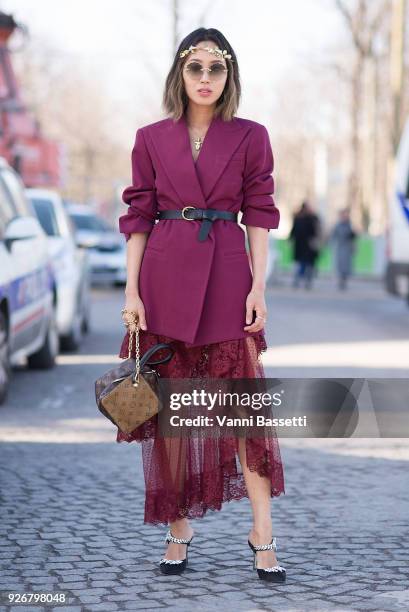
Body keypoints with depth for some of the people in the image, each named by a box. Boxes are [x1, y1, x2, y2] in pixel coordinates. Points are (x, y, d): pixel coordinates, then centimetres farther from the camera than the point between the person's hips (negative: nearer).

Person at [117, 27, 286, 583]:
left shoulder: (250, 137, 4)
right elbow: (138, 217, 6)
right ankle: (178, 529, 15)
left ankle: (262, 535, -1)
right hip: (165, 277, 1)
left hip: (228, 277, -1)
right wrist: (132, 290, -2)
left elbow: (258, 215, 3)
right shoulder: (151, 139, 6)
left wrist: (258, 287, -6)